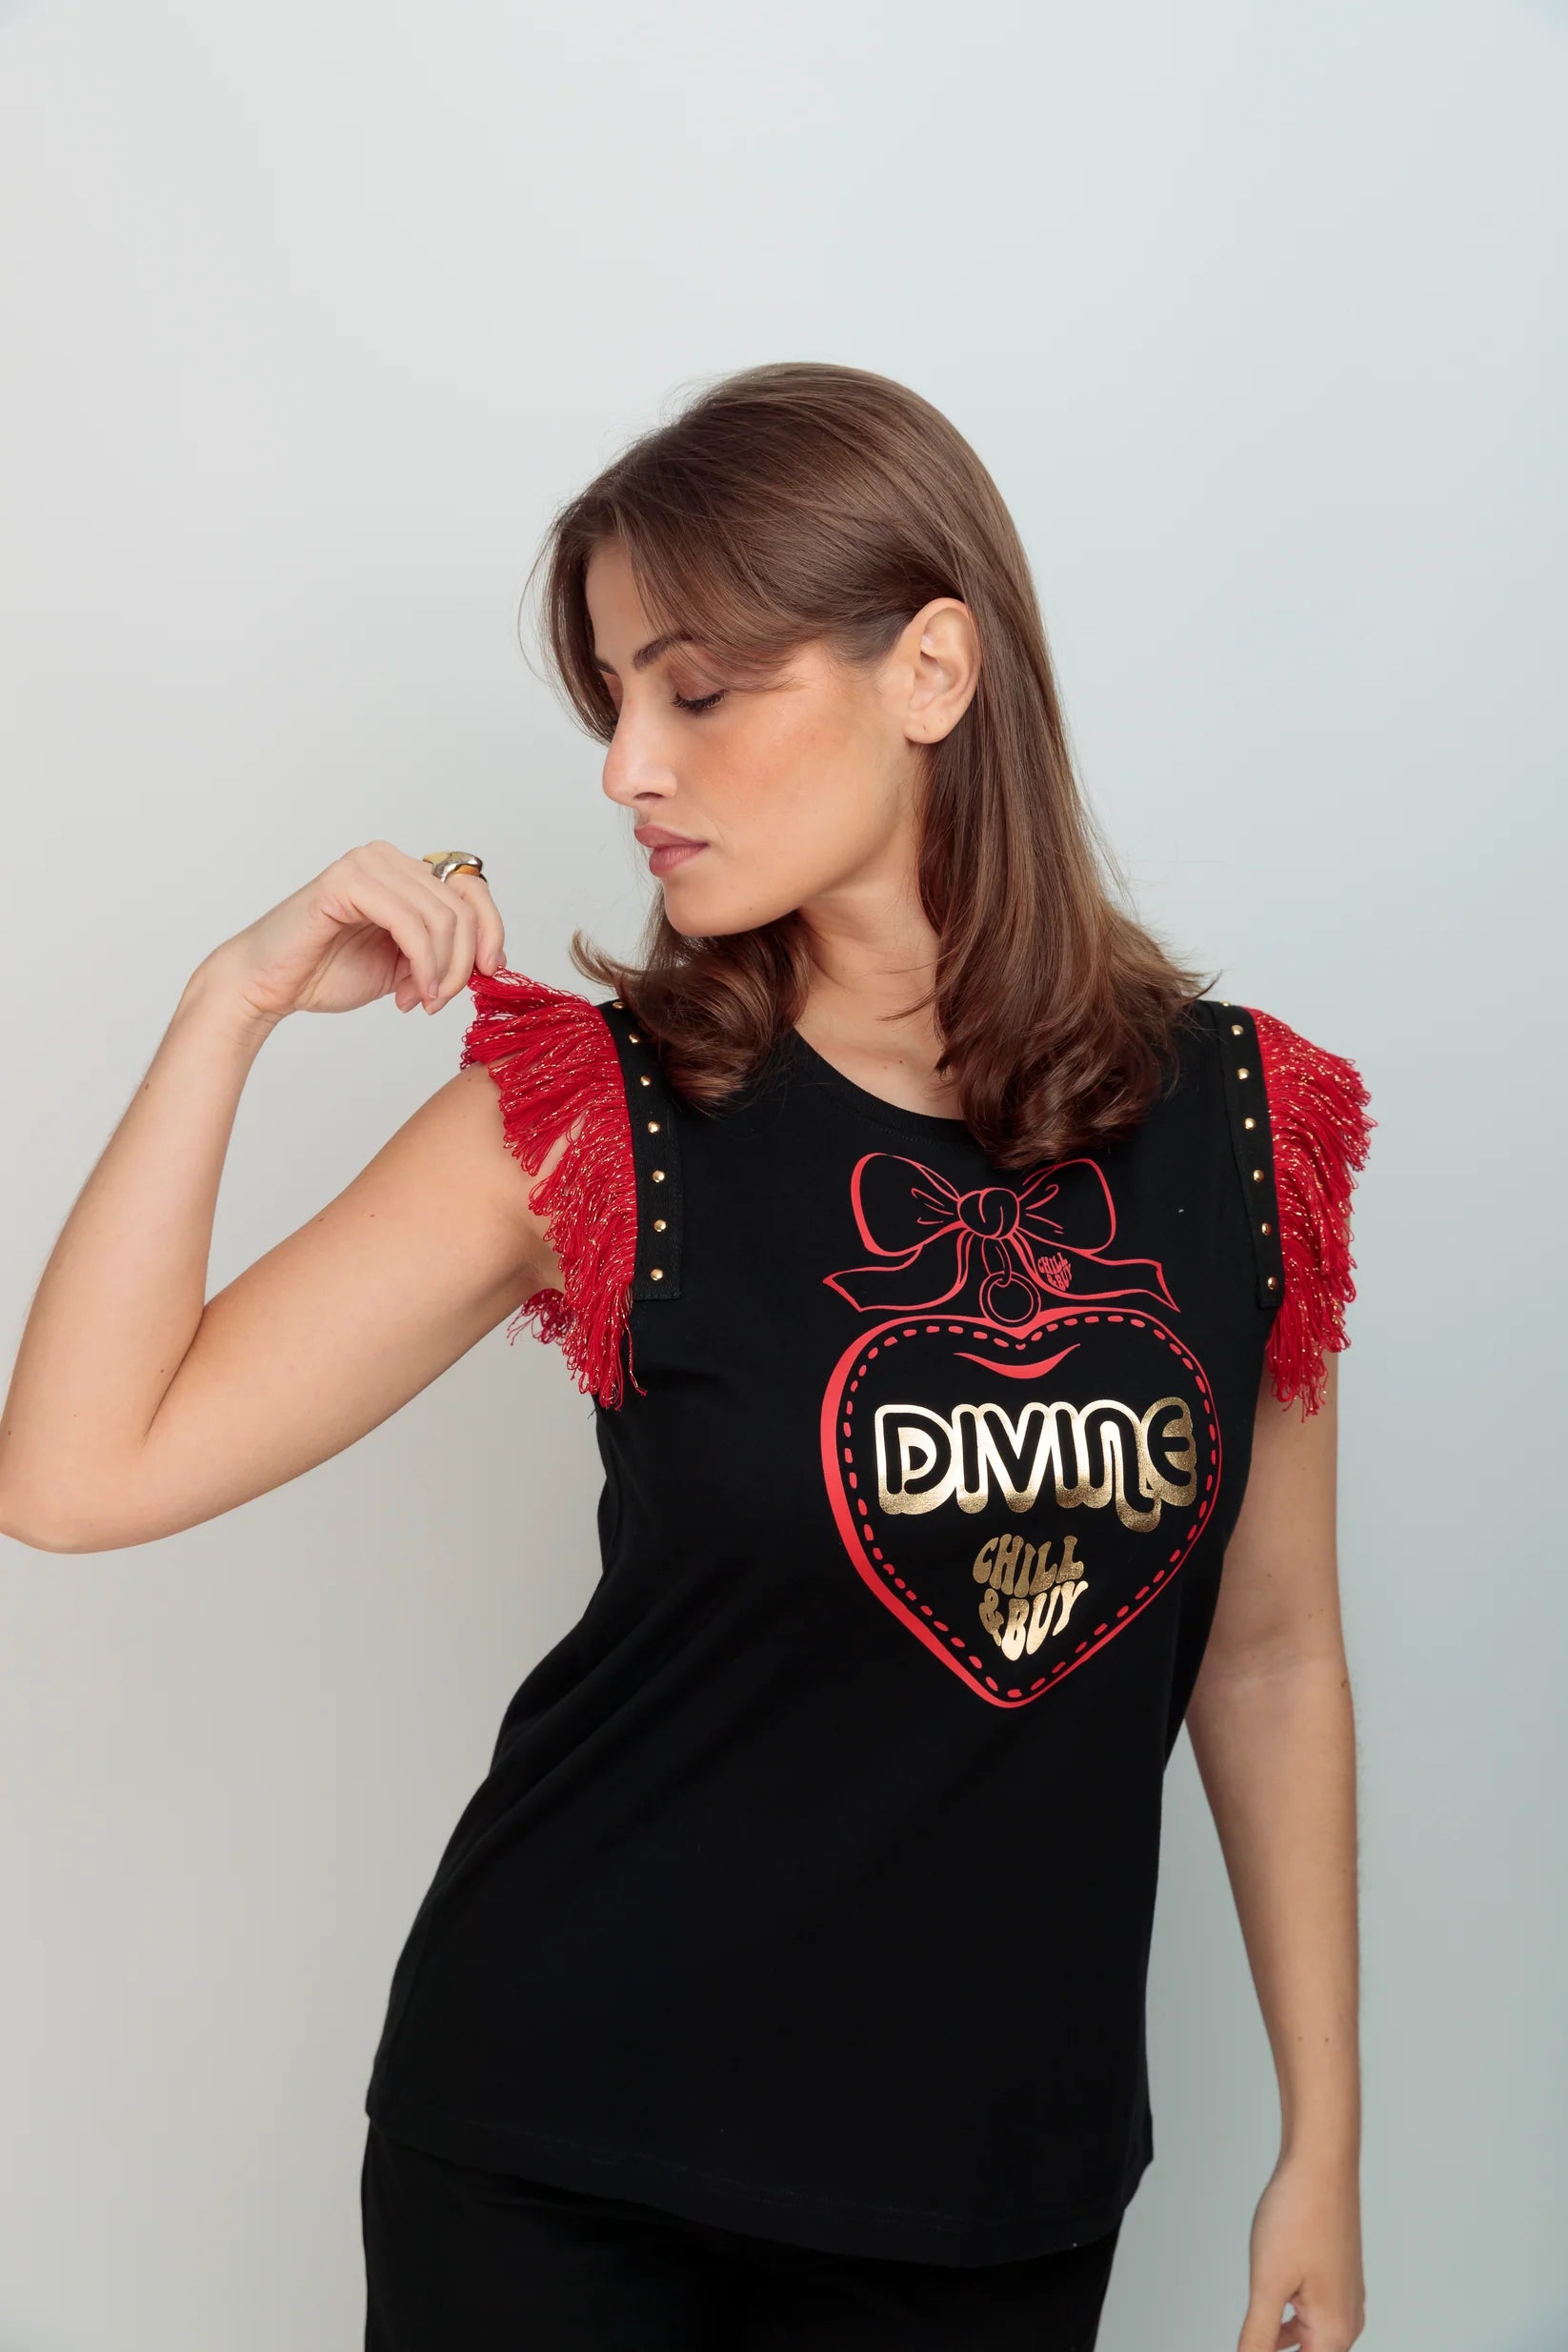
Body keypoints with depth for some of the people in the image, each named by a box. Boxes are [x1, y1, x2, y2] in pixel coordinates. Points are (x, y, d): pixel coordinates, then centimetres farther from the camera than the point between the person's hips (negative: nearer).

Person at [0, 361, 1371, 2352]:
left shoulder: (1248, 1128, -3)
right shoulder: (587, 1117, -9)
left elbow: (1268, 1657, 5)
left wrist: (1324, 2146, 7)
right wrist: (235, 1000, -18)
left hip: (1009, 2189, 2)